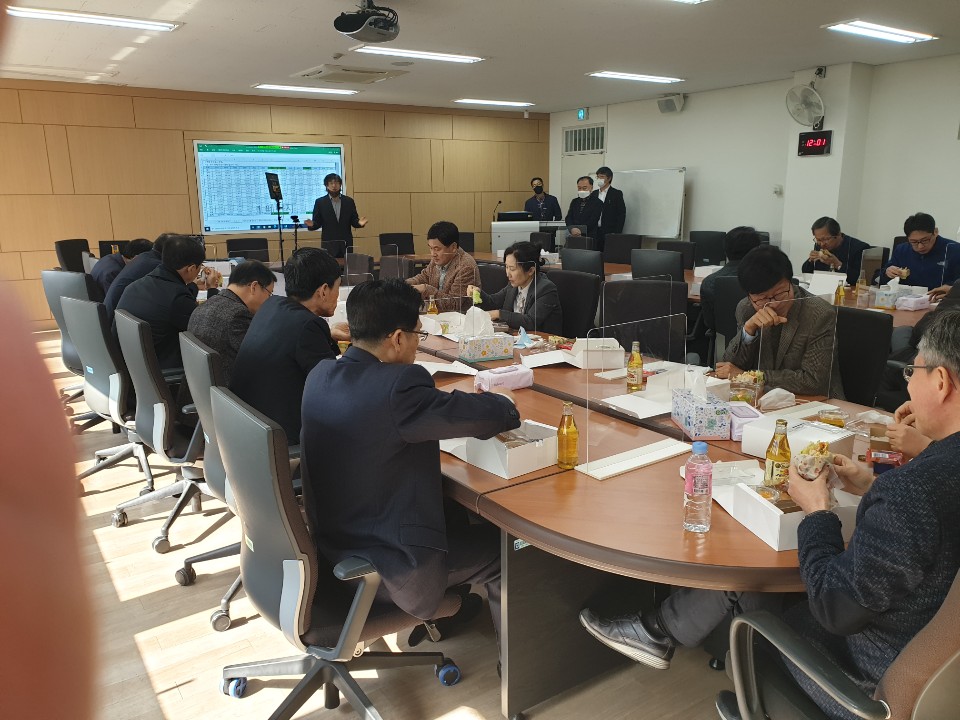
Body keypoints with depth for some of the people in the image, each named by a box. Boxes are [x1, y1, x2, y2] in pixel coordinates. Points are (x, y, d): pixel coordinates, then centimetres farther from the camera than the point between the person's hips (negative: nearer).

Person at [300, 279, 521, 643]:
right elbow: (494, 414, -22)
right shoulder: (398, 385, -29)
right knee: (501, 544, 11)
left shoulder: (321, 375, -4)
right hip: (387, 571, -8)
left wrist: (450, 404, 1)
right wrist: (504, 406, 2)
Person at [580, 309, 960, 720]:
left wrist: (817, 512, -13)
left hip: (872, 684, -7)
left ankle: (661, 632, 35)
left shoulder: (915, 489, -36)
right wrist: (875, 490, 4)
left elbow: (837, 609, -27)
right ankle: (661, 630, 35)